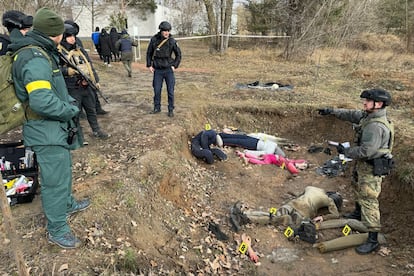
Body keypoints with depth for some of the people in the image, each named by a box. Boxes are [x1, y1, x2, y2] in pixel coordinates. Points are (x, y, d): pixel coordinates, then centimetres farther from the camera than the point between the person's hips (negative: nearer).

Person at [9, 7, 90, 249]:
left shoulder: (42, 53, 10)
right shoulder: (35, 59, -24)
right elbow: (42, 101, -33)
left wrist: (70, 102, 3)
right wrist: (72, 110, -18)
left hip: (56, 128, 11)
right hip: (48, 132, -11)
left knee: (63, 171, 26)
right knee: (56, 180, 0)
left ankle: (67, 204, 47)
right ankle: (57, 229, 16)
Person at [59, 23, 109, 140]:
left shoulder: (80, 49, 14)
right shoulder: (59, 52, -8)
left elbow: (90, 65, 18)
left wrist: (96, 80, 16)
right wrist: (67, 71, -34)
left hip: (87, 86, 6)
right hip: (72, 88, -6)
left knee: (91, 110, 16)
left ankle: (96, 130, 30)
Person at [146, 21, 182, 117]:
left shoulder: (172, 41, -6)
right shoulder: (154, 40, -3)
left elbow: (178, 54, 4)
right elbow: (149, 53, 9)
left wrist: (175, 66, -3)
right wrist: (149, 65, 3)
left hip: (168, 70, -1)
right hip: (157, 70, 1)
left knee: (170, 91, 1)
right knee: (157, 90, 8)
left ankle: (171, 110, 13)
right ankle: (157, 108, 24)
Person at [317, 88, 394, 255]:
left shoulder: (376, 126, -31)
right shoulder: (368, 115, 0)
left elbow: (366, 151, -32)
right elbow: (352, 115, 16)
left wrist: (346, 151, -18)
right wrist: (332, 111, 14)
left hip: (372, 168, -11)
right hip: (362, 164, 11)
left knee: (369, 201, -8)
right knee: (358, 187, 30)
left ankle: (373, 240, 0)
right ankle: (358, 213, 54)